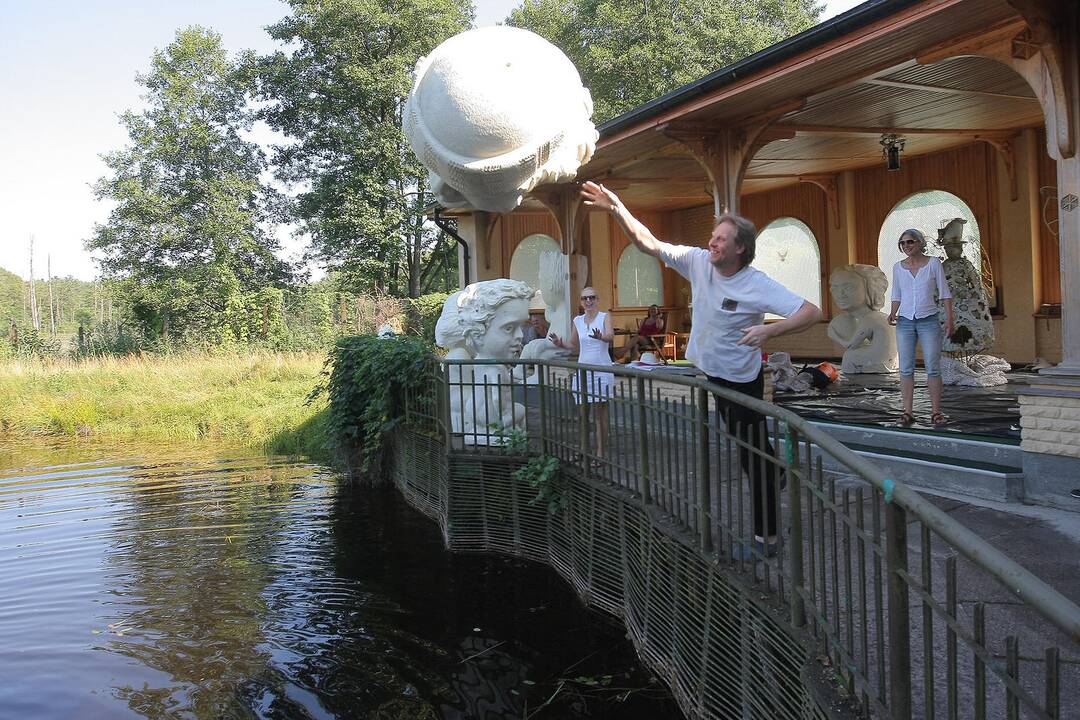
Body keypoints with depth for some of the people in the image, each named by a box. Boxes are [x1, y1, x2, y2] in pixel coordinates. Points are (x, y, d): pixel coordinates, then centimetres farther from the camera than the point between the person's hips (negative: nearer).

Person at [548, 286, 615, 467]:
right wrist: (560, 343, 1)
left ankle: (600, 453, -1)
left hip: (601, 370, -4)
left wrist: (601, 337, -44)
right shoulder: (577, 321, 10)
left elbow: (611, 336, -22)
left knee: (600, 413, -4)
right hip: (583, 369, 4)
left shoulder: (604, 317, -3)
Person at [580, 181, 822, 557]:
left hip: (740, 381, -6)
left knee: (754, 456, 1)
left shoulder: (759, 286, -22)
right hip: (698, 372, 6)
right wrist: (617, 209, -15)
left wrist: (770, 330, -40)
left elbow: (812, 312, -26)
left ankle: (766, 535, 12)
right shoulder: (698, 261, -7)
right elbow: (649, 244, -4)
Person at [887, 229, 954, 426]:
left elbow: (944, 293, 0)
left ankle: (936, 412, 2)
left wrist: (949, 318, -8)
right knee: (906, 368, -2)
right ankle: (908, 412, 2)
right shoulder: (898, 267, 6)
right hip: (905, 322, 2)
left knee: (933, 367, -4)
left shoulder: (933, 263, -2)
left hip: (929, 321, -2)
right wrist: (893, 314, -7)